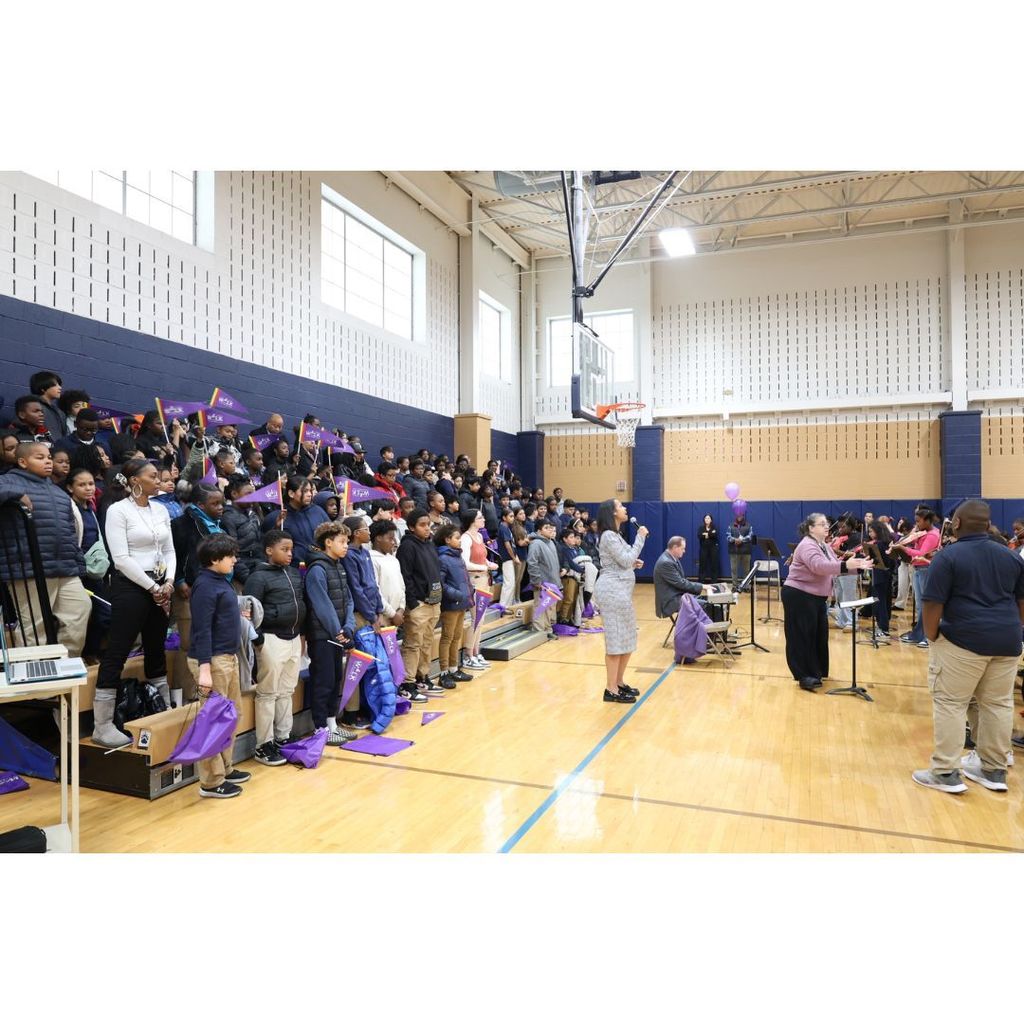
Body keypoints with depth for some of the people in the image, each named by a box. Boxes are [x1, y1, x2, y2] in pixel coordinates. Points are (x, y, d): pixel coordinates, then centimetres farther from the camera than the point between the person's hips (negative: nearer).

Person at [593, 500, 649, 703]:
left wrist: (634, 563, 9)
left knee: (626, 639, 14)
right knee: (616, 640, -7)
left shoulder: (615, 534, 18)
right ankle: (611, 690, -1)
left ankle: (619, 683, 24)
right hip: (613, 591, -10)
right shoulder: (608, 536, -14)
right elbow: (626, 559, -17)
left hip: (621, 590, 11)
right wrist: (640, 537, -10)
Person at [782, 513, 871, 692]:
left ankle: (815, 671, 26)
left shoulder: (825, 547, 13)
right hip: (799, 596, -10)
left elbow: (836, 567, 12)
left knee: (819, 635, 14)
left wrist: (857, 566, -2)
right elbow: (819, 566, -35)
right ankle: (804, 676, 2)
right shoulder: (807, 546, -19)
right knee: (802, 637, -3)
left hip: (817, 597, 10)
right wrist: (845, 565, -42)